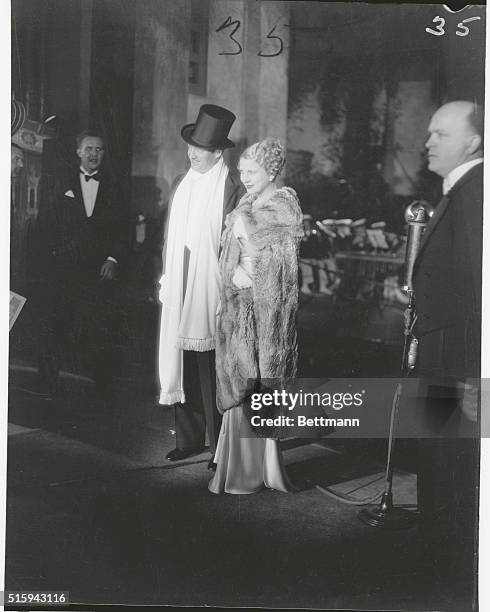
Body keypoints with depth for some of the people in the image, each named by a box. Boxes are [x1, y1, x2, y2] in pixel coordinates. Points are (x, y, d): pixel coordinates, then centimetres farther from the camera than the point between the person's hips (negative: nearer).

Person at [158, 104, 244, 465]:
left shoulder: (233, 188, -7)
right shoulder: (181, 185, 13)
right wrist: (167, 279, 15)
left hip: (212, 290, -6)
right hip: (181, 289, 6)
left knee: (211, 368, -4)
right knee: (183, 364, 8)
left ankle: (222, 445, 7)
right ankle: (189, 439, 18)